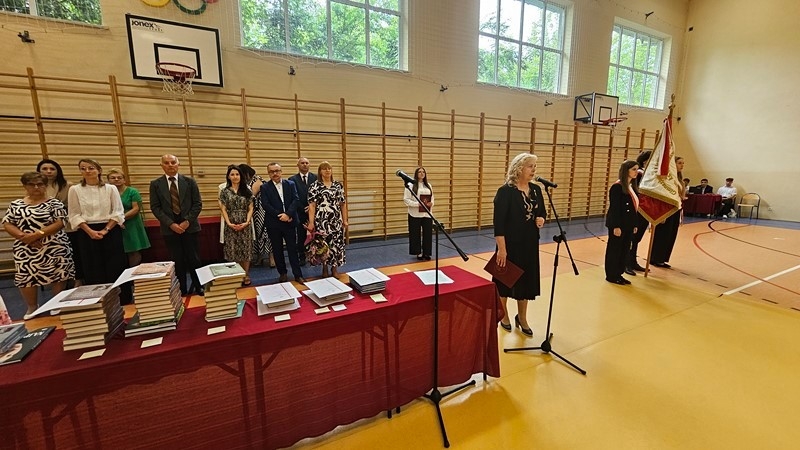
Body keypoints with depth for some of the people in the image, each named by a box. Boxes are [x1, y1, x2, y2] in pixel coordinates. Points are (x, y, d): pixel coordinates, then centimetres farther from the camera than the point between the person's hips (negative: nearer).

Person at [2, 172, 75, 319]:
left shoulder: (54, 203, -1)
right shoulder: (15, 204, 9)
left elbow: (60, 223, -10)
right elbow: (7, 224, 5)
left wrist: (38, 234, -18)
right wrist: (23, 236, -12)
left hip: (54, 248, -3)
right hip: (25, 250, 3)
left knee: (58, 275, 1)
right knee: (26, 277, 7)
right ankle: (32, 307, 24)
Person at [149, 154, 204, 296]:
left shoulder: (190, 181, 3)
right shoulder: (155, 184, 4)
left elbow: (198, 204, 0)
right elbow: (155, 207, 0)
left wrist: (187, 221, -11)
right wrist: (170, 224, -11)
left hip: (189, 226, 0)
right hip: (169, 228, 1)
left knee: (193, 258, 5)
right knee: (177, 261, 7)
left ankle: (198, 287, 19)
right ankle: (182, 289, 18)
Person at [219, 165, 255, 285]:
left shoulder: (247, 191, 4)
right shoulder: (225, 192, 4)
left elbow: (250, 209, 2)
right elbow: (223, 209, 2)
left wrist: (247, 222, -11)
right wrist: (229, 223, -11)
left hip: (245, 224, 0)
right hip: (231, 225, 0)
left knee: (246, 249, 4)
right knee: (233, 250, 3)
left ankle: (246, 275, 14)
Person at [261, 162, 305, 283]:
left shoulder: (290, 184, 5)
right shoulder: (265, 187, 1)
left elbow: (296, 200, -5)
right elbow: (266, 205, -9)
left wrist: (287, 214, -18)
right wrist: (280, 216, -16)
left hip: (289, 222, 0)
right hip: (273, 224, 0)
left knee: (293, 249, 3)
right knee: (277, 250, 9)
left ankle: (298, 275, 8)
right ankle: (282, 273, 23)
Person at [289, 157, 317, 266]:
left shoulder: (315, 178, 4)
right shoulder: (292, 179, 1)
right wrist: (304, 210, -9)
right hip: (300, 213, 0)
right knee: (301, 236, 7)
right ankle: (302, 257, 19)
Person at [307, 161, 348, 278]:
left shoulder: (338, 185, 9)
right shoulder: (314, 186, -1)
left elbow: (343, 204, 11)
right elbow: (312, 205, -6)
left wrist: (345, 220, 9)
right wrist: (311, 222, -11)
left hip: (336, 220, 3)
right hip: (321, 220, -3)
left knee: (336, 243, 3)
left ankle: (335, 268, 18)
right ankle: (325, 268, 21)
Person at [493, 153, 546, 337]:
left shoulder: (536, 189, 5)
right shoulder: (505, 191, -14)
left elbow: (542, 212, 18)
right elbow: (499, 222, -18)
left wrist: (541, 220, -7)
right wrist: (501, 248, -22)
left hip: (530, 243, 6)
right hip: (510, 244, -6)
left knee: (526, 279, 14)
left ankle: (522, 318, 32)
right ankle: (504, 315, 31)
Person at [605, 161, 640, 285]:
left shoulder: (632, 186, 12)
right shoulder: (617, 187, -14)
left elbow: (634, 207, 15)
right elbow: (614, 208, -17)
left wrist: (634, 225, 14)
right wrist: (616, 226, -19)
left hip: (628, 225, 9)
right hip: (618, 225, -9)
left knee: (625, 250, 13)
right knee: (614, 250, 1)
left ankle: (618, 274, 24)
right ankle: (611, 276, 12)